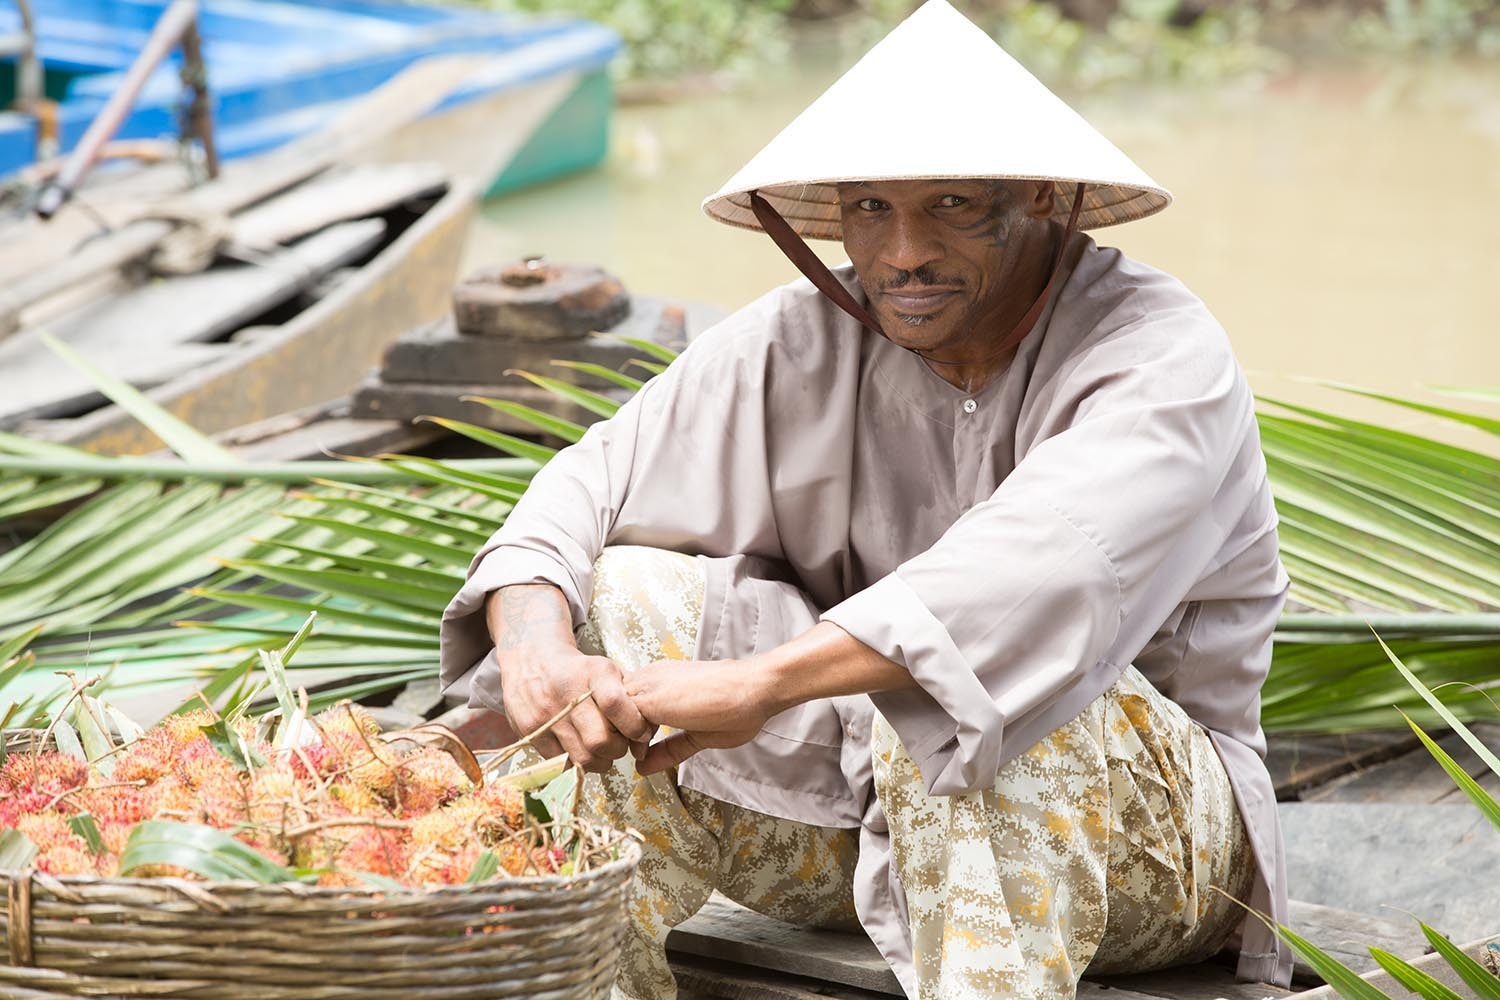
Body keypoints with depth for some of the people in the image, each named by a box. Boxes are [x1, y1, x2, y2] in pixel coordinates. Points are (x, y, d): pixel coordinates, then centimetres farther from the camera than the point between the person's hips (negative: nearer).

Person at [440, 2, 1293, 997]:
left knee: (975, 689, -37)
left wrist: (759, 680, -47)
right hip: (870, 817, 5)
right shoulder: (799, 344, -3)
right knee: (628, 596, -14)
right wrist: (535, 644, -30)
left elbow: (1043, 570, -37)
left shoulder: (1163, 353, -19)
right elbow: (590, 483, -6)